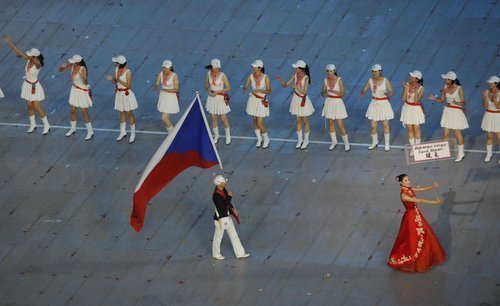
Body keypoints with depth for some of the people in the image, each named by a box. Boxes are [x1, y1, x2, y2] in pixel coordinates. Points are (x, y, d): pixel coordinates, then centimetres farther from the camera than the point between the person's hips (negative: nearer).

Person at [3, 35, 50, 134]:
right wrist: (9, 42, -7)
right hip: (27, 85, 6)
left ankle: (46, 126, 14)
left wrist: (36, 61, -78)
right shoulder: (28, 60, -10)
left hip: (34, 87, -6)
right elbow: (18, 51, -7)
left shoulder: (38, 64, -28)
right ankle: (32, 124, 32)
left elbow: (37, 63, -54)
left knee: (37, 107, 0)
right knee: (30, 106, 16)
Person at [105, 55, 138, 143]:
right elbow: (115, 82, 6)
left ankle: (133, 134, 16)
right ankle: (123, 132, 31)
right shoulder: (116, 69, -2)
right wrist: (111, 79, -15)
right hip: (119, 93, 6)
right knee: (122, 113, 17)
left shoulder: (128, 72, -21)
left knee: (129, 113, 4)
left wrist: (119, 80, -28)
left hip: (126, 94, -6)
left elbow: (128, 85, -19)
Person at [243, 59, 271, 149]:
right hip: (253, 100, 4)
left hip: (261, 101, -4)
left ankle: (266, 139, 18)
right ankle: (259, 139, 31)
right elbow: (245, 86, -9)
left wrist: (258, 90, -31)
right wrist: (244, 89, -33)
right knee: (255, 120, 13)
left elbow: (269, 91, -17)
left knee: (259, 123, -5)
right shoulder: (251, 77, -6)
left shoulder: (265, 78, -15)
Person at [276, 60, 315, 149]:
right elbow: (285, 85, -3)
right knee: (298, 121, 15)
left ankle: (306, 141, 24)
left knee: (305, 121, 9)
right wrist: (281, 80, -22)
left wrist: (295, 86, -32)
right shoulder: (295, 75, -6)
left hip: (303, 100, -5)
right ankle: (300, 140, 29)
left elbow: (304, 92, -25)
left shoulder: (306, 78, -21)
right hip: (296, 99, 5)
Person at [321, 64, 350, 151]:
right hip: (329, 102, 4)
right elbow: (323, 93, 1)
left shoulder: (339, 80, -13)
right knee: (330, 123, 11)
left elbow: (343, 94, -16)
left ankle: (346, 143, 14)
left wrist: (333, 91, -29)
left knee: (340, 125, -2)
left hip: (338, 103, -4)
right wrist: (324, 92, -22)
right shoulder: (326, 80, -1)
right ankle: (334, 141, 28)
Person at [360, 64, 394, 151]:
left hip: (384, 104, -2)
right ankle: (374, 142, 31)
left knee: (385, 125, 8)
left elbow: (391, 92, -8)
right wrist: (363, 91, -29)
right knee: (373, 126, 7)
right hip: (374, 104, 2)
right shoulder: (370, 81, -6)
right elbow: (362, 93, -4)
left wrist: (388, 93, -32)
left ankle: (387, 143, 25)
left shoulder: (385, 81, -11)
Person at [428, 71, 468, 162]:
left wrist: (456, 102, -30)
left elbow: (463, 102, -10)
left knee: (457, 133, 2)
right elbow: (442, 99, 9)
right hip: (447, 111, 5)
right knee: (446, 133, 7)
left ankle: (461, 153, 14)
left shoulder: (459, 89, -12)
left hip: (457, 112, -5)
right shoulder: (446, 87, 2)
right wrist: (434, 98, -9)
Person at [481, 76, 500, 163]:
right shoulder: (486, 92, -6)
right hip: (489, 116, 3)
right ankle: (489, 154, 27)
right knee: (489, 136, 11)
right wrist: (485, 97, -27)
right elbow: (485, 106, -12)